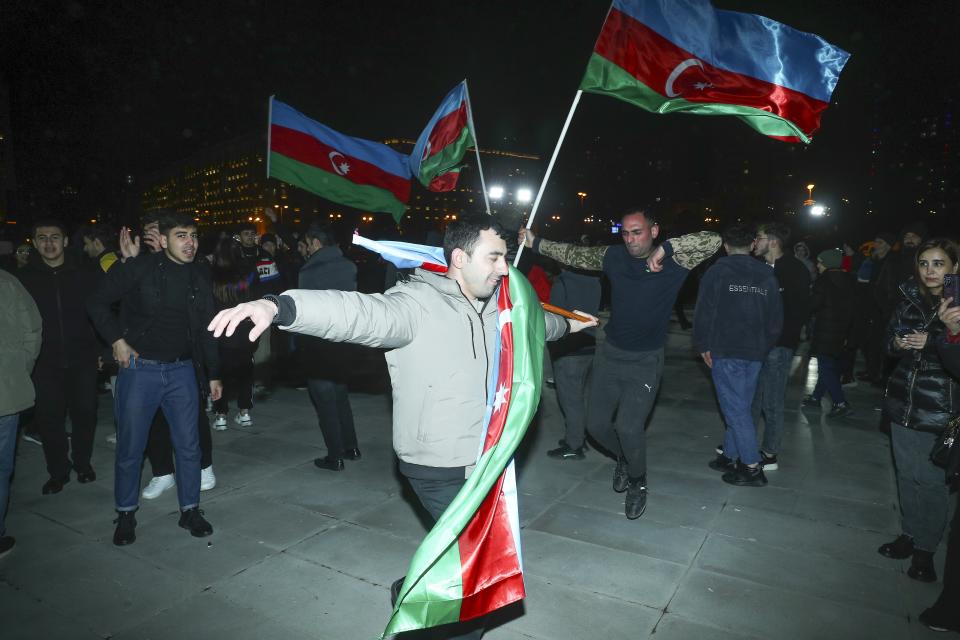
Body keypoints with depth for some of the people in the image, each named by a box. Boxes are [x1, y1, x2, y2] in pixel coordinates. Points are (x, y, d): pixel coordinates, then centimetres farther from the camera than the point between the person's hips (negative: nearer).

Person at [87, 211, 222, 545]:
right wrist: (116, 339, -8)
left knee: (188, 445, 7)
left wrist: (213, 374, 10)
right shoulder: (140, 268, -9)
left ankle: (190, 509, 23)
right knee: (130, 447, 7)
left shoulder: (201, 276, 4)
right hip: (139, 368, -3)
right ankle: (126, 514, 26)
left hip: (182, 370, 3)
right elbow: (97, 302, 1)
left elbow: (207, 330, 10)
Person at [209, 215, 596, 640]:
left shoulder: (495, 308, 5)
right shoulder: (417, 304, -21)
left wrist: (565, 324, 46)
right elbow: (360, 312, -39)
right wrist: (278, 306, -56)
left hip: (484, 461, 8)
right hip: (441, 469, -8)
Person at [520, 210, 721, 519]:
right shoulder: (614, 256, -1)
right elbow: (576, 255, 10)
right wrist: (535, 243, 9)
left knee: (629, 427, -12)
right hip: (610, 353, 4)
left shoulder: (674, 261, -12)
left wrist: (665, 249, -32)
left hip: (645, 361, -4)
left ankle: (638, 483, 18)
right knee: (597, 424, 8)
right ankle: (625, 457, 41)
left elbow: (713, 241, -24)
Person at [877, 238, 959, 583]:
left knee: (930, 479, 2)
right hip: (903, 400, 5)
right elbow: (889, 337, 16)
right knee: (906, 473, 15)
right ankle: (909, 534, 30)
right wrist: (897, 342, -4)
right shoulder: (910, 299, 6)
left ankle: (925, 548, 17)